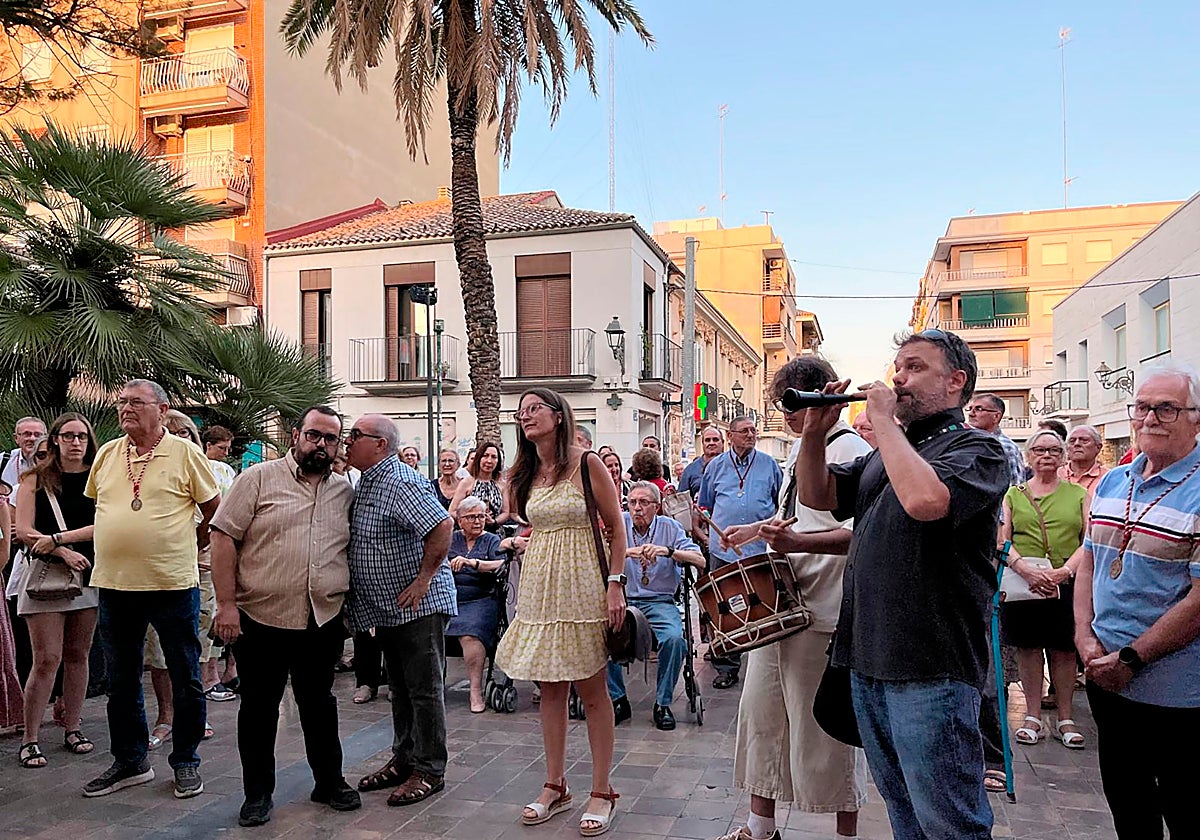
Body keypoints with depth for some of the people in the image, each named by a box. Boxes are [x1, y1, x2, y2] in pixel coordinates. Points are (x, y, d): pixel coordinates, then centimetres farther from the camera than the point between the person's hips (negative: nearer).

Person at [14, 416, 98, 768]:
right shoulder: (36, 479, 2)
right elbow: (24, 531, -5)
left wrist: (57, 538, -14)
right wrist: (64, 552, -16)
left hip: (88, 576, 2)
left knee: (77, 656, 9)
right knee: (47, 659, -5)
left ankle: (72, 729, 19)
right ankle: (29, 739, 5)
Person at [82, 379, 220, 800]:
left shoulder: (186, 454, -5)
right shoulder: (106, 454, 8)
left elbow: (216, 510, 2)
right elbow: (99, 506, 22)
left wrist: (188, 546, 5)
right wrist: (120, 545, 16)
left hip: (173, 584, -4)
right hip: (114, 583, 5)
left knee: (185, 679, 5)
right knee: (121, 681, 15)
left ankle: (186, 762, 20)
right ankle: (130, 761, 31)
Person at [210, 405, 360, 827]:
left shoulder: (346, 492, 9)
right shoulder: (259, 479, -4)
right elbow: (224, 536, -7)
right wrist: (226, 603, -12)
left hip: (323, 621, 3)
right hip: (261, 618, -3)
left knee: (319, 704, 16)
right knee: (259, 708, 9)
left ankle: (329, 781, 30)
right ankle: (257, 793, 25)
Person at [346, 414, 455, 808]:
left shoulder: (400, 482, -20)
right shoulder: (365, 482, 12)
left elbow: (442, 524, -30)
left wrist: (424, 579, -25)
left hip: (418, 604, -10)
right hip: (386, 608, 10)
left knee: (424, 690, 1)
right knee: (399, 688, 19)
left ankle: (430, 771, 12)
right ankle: (403, 759, 31)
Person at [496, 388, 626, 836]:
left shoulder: (588, 464, -6)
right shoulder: (524, 475, 9)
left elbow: (617, 528, -6)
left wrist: (615, 583, -12)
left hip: (583, 584, -5)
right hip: (539, 585, 5)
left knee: (592, 691, 2)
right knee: (550, 689, 11)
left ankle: (601, 792, 13)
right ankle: (555, 786, 23)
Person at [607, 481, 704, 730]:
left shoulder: (670, 527, 5)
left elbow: (700, 561, -5)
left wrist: (668, 551, -20)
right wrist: (626, 552, -24)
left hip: (659, 602, -1)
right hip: (622, 599, 1)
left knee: (674, 638, -30)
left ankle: (663, 703, -7)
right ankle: (618, 700, -5)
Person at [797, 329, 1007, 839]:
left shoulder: (978, 449, -8)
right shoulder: (886, 452, 17)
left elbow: (924, 499, -28)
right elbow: (817, 495, 17)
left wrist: (882, 420, -16)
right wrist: (816, 431, 1)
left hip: (930, 669, -8)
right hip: (868, 662, 8)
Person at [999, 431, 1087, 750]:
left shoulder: (1078, 494, 9)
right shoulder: (1013, 494, 8)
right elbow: (1002, 540, -1)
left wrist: (1064, 571, -15)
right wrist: (1026, 570, -17)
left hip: (1067, 584, 0)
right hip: (1023, 582, 0)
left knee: (1063, 649, 5)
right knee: (1028, 647, 5)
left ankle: (1066, 719, 17)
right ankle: (1033, 718, 14)